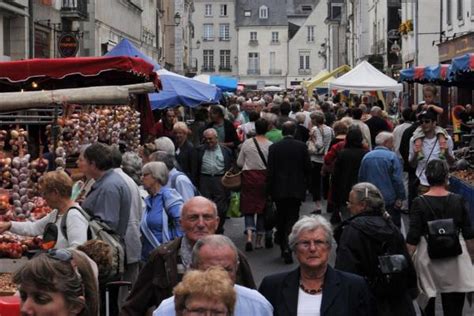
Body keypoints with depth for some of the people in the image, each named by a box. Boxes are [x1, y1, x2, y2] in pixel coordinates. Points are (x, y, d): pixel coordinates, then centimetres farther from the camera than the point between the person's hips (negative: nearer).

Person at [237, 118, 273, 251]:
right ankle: (259, 239, 15)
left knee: (249, 208, 6)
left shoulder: (247, 143, -4)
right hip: (264, 177, 0)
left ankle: (249, 236, -15)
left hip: (249, 176, 1)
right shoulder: (270, 145, -10)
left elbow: (239, 163, 2)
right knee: (262, 208, 11)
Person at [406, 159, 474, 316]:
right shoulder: (458, 200, -3)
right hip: (455, 261, 1)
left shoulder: (419, 203, -9)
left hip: (428, 258, -1)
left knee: (427, 303, 19)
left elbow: (413, 238, -10)